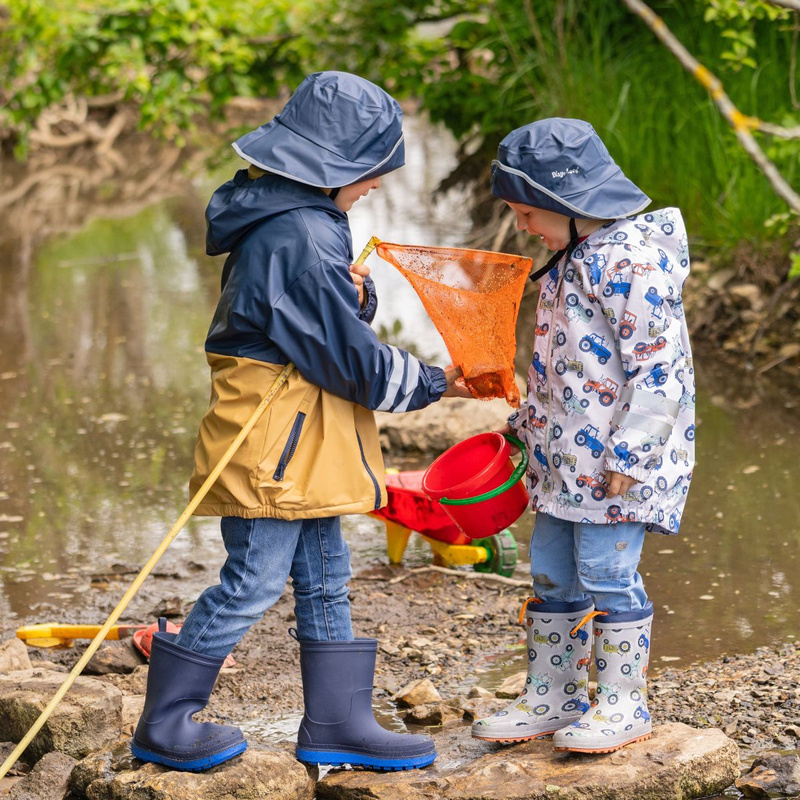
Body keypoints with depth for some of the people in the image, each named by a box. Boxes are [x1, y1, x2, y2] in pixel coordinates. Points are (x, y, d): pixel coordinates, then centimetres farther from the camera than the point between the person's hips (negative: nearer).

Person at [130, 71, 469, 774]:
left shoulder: (300, 219, 11)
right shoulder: (298, 237, -22)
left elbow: (340, 320, 22)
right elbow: (353, 357, -18)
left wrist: (357, 292, 2)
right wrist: (435, 383, -6)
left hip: (303, 440, 11)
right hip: (273, 440, -11)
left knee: (325, 578, 13)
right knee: (254, 581, -3)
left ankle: (337, 723, 20)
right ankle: (163, 726, 8)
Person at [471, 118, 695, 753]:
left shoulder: (634, 260, -17)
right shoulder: (571, 259, 14)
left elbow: (657, 368, -20)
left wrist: (628, 456, -22)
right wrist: (527, 422, 24)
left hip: (615, 458, -10)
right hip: (563, 453, 10)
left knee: (605, 571, -6)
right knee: (551, 574, 11)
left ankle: (624, 705, 5)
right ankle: (552, 699, 21)